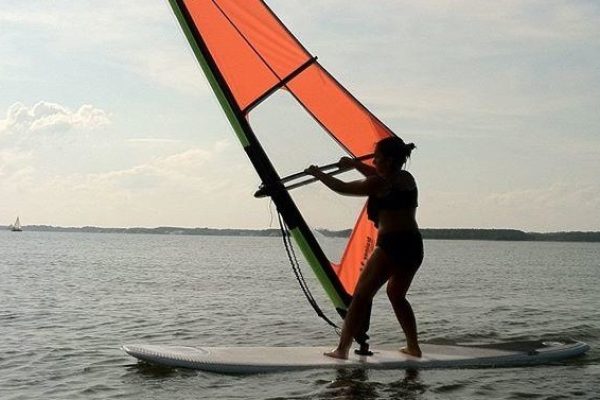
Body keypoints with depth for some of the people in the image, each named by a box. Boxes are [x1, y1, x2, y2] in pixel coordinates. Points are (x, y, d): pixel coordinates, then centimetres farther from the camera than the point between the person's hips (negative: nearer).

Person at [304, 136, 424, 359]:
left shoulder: (379, 184, -7)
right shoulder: (407, 178, 13)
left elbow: (342, 188, 2)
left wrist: (318, 174, 16)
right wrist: (356, 164, 35)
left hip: (392, 245, -8)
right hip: (414, 246, 8)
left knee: (361, 295, -2)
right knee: (396, 295, 25)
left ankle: (342, 349, -4)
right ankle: (413, 347, 23)